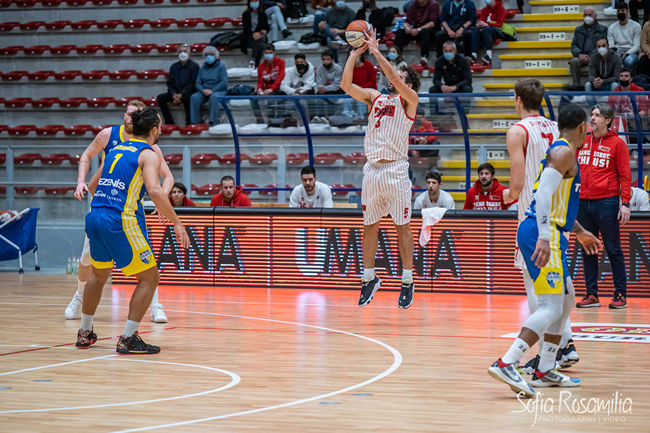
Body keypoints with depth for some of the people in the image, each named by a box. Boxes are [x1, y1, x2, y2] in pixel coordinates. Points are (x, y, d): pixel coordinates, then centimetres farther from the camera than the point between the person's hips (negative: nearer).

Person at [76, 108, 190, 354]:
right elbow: (154, 190, -18)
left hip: (95, 216, 8)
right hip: (121, 222, -8)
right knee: (149, 278, 2)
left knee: (99, 274, 28)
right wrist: (176, 223, -14)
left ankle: (85, 333, 34)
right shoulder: (148, 154, -3)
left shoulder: (116, 150, 19)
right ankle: (127, 339, -4)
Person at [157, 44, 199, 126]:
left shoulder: (194, 66, -1)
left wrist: (181, 95, -19)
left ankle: (188, 123, -29)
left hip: (188, 92, -5)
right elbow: (170, 83, 12)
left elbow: (193, 84, -9)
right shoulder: (174, 67, 15)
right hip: (176, 93, 5)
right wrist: (174, 94, -9)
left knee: (186, 97, -40)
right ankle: (169, 123, -17)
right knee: (160, 98, -17)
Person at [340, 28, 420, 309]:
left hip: (395, 170, -5)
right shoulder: (374, 97, 16)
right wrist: (355, 53, 3)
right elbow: (346, 85, 6)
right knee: (370, 226, 9)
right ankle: (369, 278, 19)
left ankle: (407, 281, 6)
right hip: (372, 169, 5)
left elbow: (393, 78, -16)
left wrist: (375, 50, -11)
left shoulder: (409, 99, 1)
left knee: (402, 226, 0)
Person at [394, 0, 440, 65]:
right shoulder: (413, 5, 7)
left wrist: (419, 29, -29)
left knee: (425, 32, -38)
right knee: (399, 32, -18)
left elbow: (433, 23, -17)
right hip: (415, 30, 5)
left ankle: (424, 56, -47)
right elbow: (407, 22, 5)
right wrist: (407, 27, -20)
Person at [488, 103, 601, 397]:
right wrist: (544, 238, -31)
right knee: (551, 308, -16)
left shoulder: (559, 151, 22)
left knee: (566, 301, 19)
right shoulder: (564, 152, -9)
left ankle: (545, 371, 20)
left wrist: (580, 232, 43)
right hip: (543, 233, -11)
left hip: (548, 234, 11)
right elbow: (544, 194, -23)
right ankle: (506, 365, -27)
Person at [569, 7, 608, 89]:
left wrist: (592, 56, -13)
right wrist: (579, 54, -8)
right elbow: (573, 45, 15)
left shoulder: (603, 29, 13)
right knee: (574, 61, -31)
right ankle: (575, 85, -32)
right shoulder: (578, 29, 24)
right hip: (582, 57, 3)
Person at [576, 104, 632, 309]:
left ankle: (620, 295, 4)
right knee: (587, 250, 6)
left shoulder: (617, 144, -1)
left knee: (613, 250, -1)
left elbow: (625, 176, -4)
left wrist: (625, 203, -11)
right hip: (583, 202, 5)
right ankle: (591, 295, 11)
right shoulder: (582, 142, 13)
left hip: (607, 202, -5)